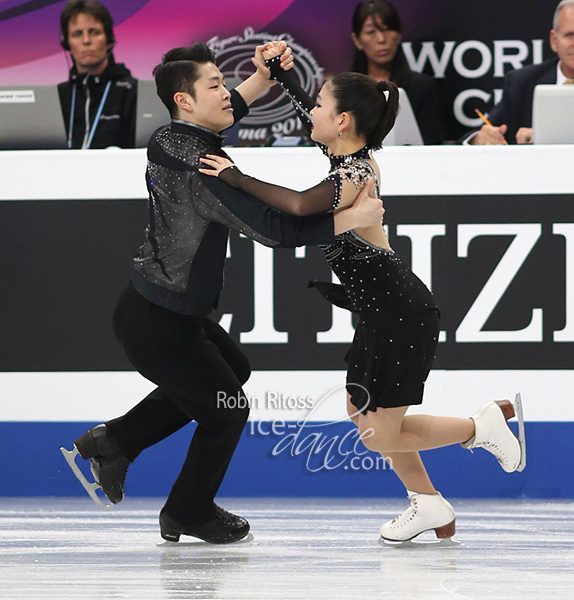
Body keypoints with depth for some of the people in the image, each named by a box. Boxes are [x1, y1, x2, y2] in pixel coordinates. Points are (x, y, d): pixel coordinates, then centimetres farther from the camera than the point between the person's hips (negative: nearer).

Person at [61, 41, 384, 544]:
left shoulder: (167, 141, 1)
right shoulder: (201, 168, -27)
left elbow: (225, 114, 23)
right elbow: (274, 229, -30)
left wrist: (264, 78, 9)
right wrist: (354, 218, -24)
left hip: (153, 305, 9)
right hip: (159, 325, -9)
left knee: (233, 369, 29)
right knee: (226, 411, 11)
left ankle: (115, 441, 28)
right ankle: (189, 513, 32)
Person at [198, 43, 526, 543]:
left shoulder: (354, 176, -22)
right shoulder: (354, 157, 6)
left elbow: (300, 205, -42)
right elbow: (307, 115, 25)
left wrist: (238, 179, -37)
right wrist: (280, 73, 16)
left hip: (399, 314, -10)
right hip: (384, 311, 10)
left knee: (380, 437, -1)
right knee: (362, 413, 18)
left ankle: (485, 424, 11)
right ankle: (430, 507, 28)